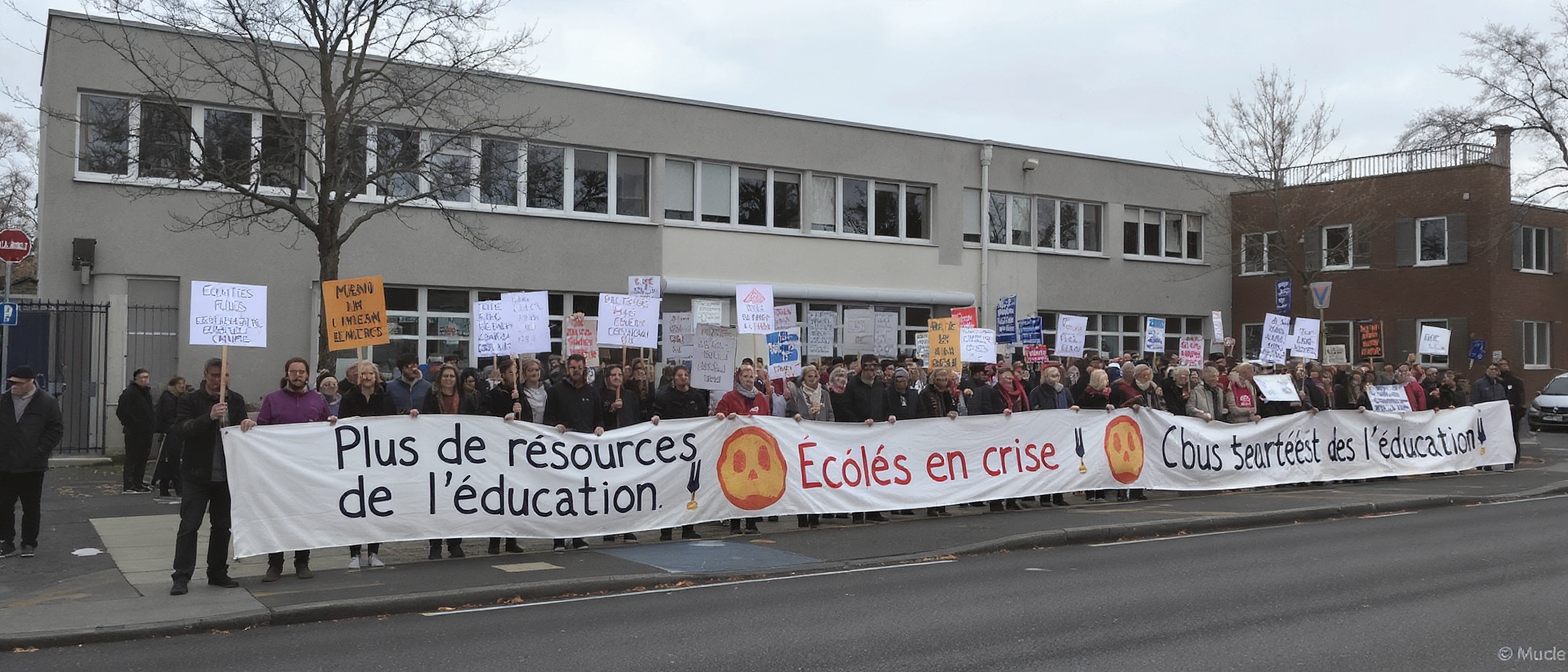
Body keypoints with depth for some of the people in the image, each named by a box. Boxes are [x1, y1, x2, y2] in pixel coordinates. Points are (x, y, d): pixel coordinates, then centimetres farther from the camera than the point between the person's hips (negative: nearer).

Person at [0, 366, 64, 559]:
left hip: (32, 467, -3)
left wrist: (40, 451, -12)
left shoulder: (47, 402, -5)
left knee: (31, 507, 7)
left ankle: (29, 543, 19)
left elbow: (56, 429, -4)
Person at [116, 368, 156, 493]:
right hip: (134, 432, -8)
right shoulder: (129, 392, -10)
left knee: (142, 458, 12)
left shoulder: (147, 392, 17)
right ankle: (128, 486, -4)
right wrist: (131, 425, -15)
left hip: (146, 431, 8)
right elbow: (121, 412, -15)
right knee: (132, 458, -6)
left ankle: (138, 484, 19)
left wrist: (153, 422, 12)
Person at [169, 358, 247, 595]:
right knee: (189, 525, -4)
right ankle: (181, 577, 0)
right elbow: (181, 429, -18)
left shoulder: (236, 400, 8)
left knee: (222, 526, 11)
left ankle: (218, 573, 21)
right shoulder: (190, 400, -5)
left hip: (226, 475, 4)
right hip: (196, 475, -4)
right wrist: (209, 417, -30)